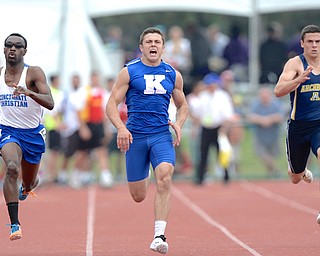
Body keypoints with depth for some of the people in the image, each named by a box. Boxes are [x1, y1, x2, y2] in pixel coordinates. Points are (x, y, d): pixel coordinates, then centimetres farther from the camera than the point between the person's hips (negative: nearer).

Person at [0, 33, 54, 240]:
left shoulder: (34, 73, -14)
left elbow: (50, 103, -26)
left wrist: (30, 93, -41)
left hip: (33, 133, 0)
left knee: (29, 184, 16)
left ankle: (27, 186, 58)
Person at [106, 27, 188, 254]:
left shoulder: (173, 75, 10)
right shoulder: (129, 72, 2)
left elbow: (183, 105, 23)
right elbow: (112, 105, -1)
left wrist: (179, 124, 2)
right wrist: (121, 128, -18)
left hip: (161, 135, 1)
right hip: (135, 137, -1)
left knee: (164, 176, -27)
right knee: (138, 196, 4)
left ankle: (159, 236, -29)